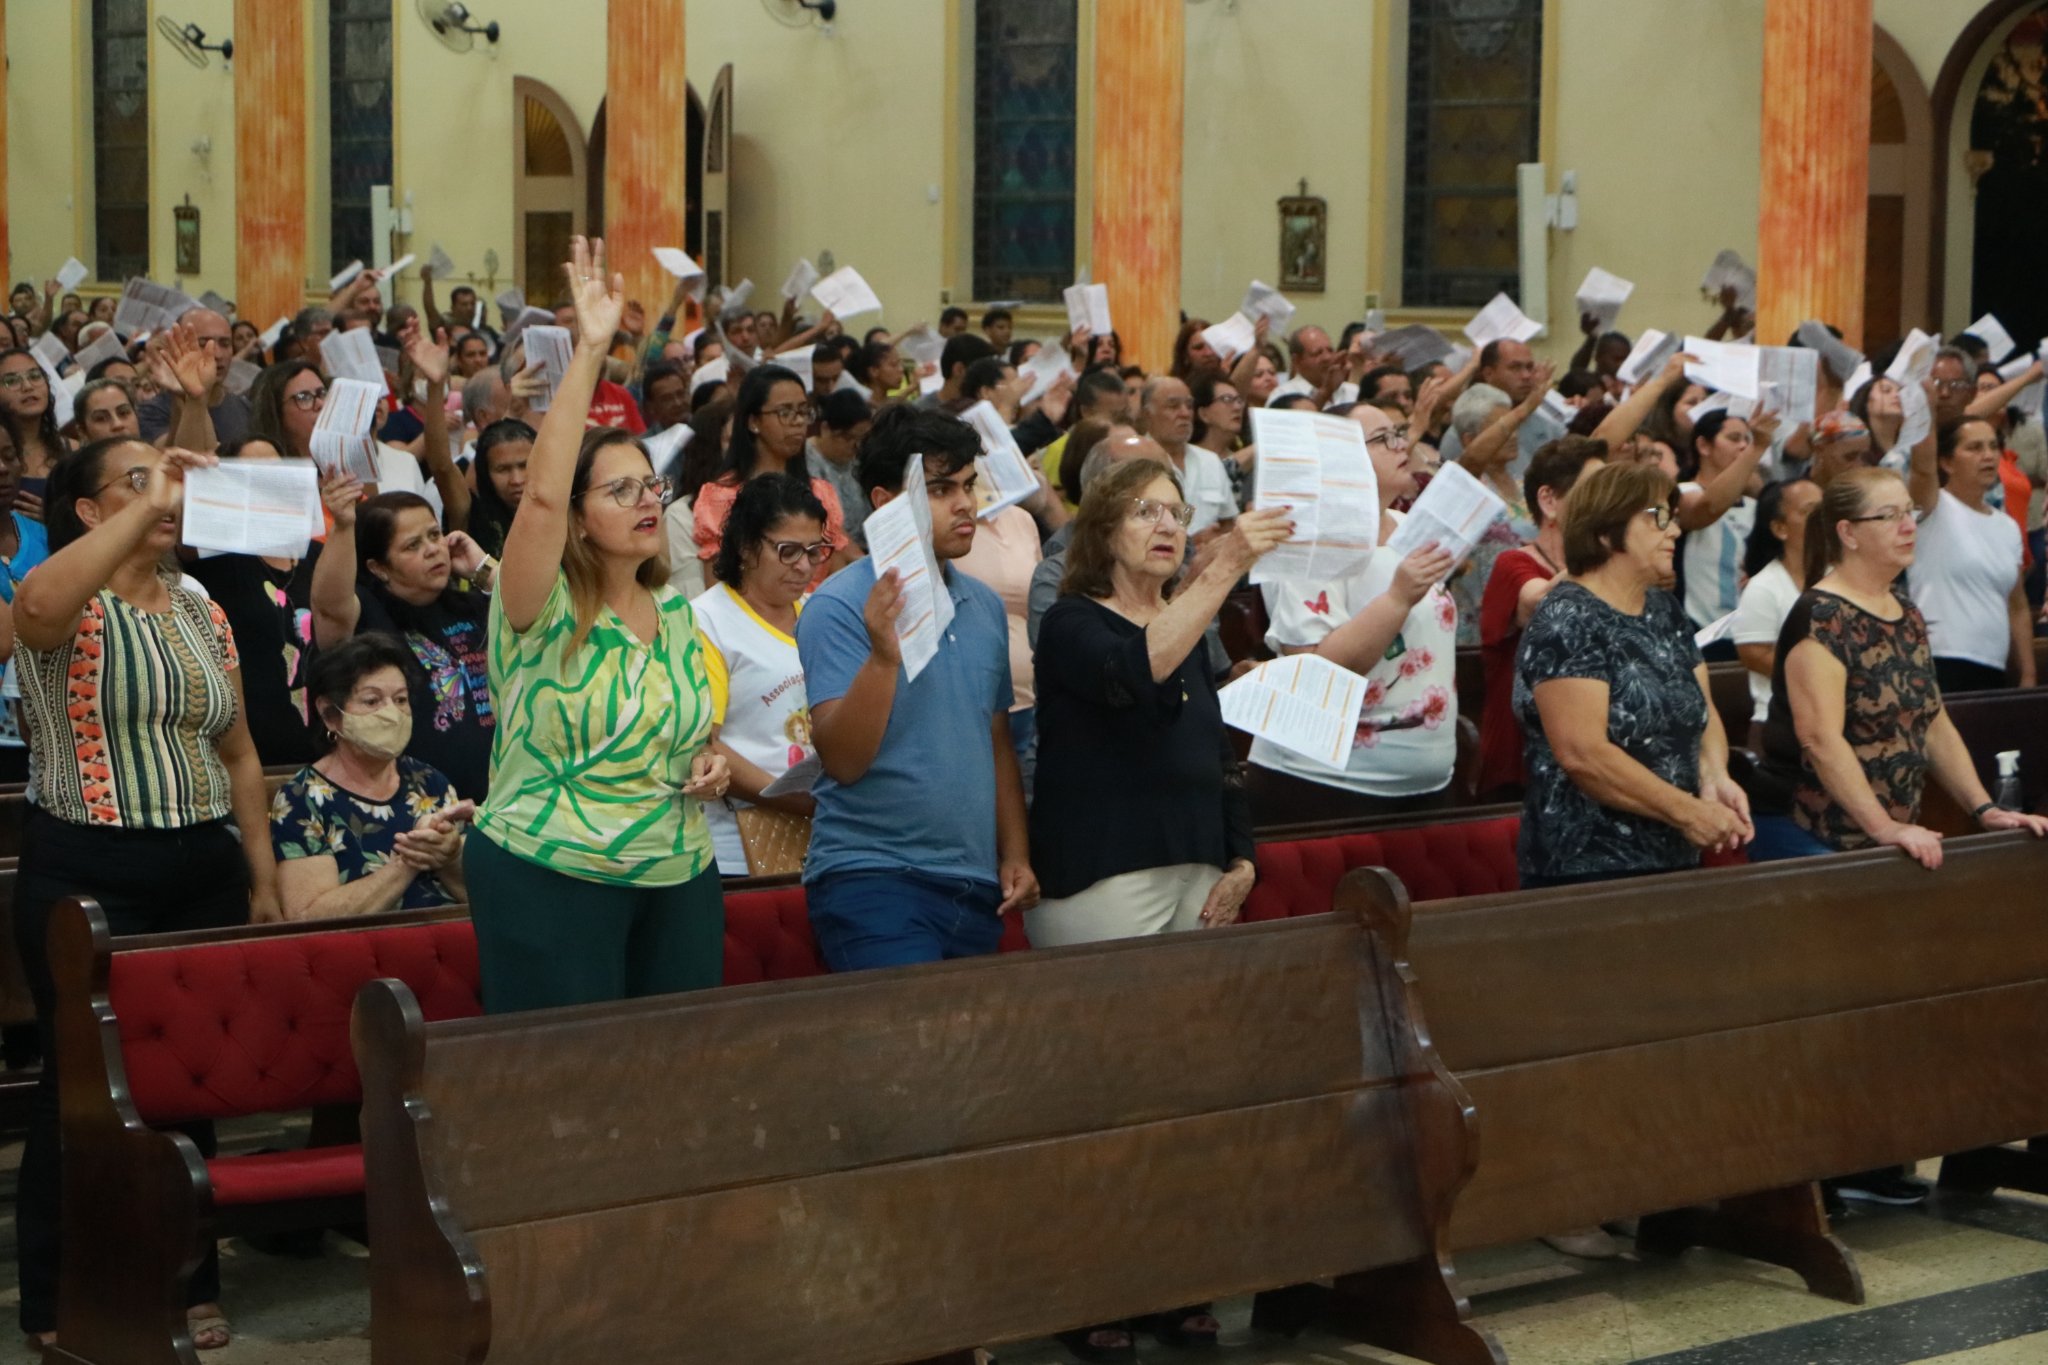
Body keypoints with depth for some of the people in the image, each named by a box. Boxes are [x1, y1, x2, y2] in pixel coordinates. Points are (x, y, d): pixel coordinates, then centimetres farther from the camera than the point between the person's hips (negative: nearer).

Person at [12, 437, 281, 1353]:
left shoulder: (202, 613, 13)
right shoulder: (69, 608, -6)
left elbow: (238, 753, 17)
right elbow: (38, 604, -34)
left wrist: (263, 873, 13)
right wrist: (146, 504, -31)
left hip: (202, 872, 6)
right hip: (85, 875, -5)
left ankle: (184, 1283, 21)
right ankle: (59, 1303, 9)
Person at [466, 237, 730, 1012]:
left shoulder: (675, 611, 10)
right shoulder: (546, 611, -9)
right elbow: (541, 492, -27)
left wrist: (709, 760, 3)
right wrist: (589, 352, -29)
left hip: (680, 881, 6)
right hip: (550, 883, -6)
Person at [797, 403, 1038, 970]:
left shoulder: (986, 607, 13)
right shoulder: (840, 606, -8)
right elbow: (843, 759, -16)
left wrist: (1015, 856, 13)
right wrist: (883, 655, -29)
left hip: (975, 886, 7)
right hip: (871, 878, -7)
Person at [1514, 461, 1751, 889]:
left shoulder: (1666, 612, 11)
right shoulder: (1567, 621, -14)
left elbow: (1703, 709, 13)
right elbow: (1583, 753, -22)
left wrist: (1714, 776, -8)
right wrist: (1689, 811, -19)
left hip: (1675, 862, 8)